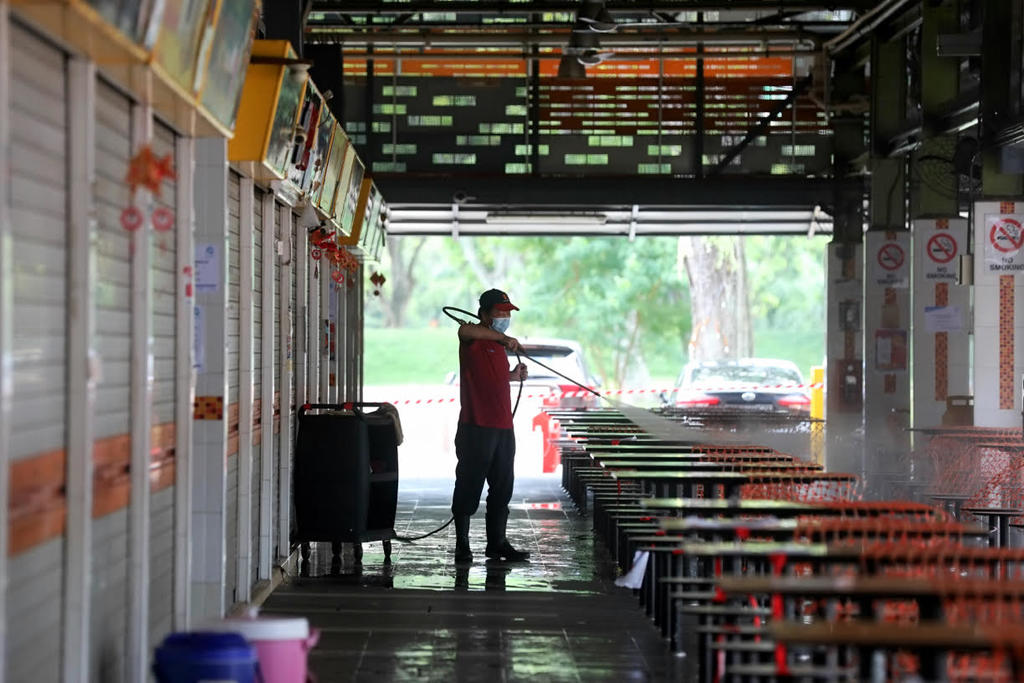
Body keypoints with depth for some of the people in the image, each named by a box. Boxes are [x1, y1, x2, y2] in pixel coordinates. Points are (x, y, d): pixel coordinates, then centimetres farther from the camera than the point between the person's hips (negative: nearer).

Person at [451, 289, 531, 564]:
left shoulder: (498, 344, 19)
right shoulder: (473, 338, -7)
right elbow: (465, 330, -33)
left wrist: (513, 375, 20)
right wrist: (503, 339, -34)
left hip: (503, 427, 8)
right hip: (477, 428, -8)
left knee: (502, 489, 11)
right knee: (469, 487, -2)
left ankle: (497, 543, 19)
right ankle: (462, 545, 4)